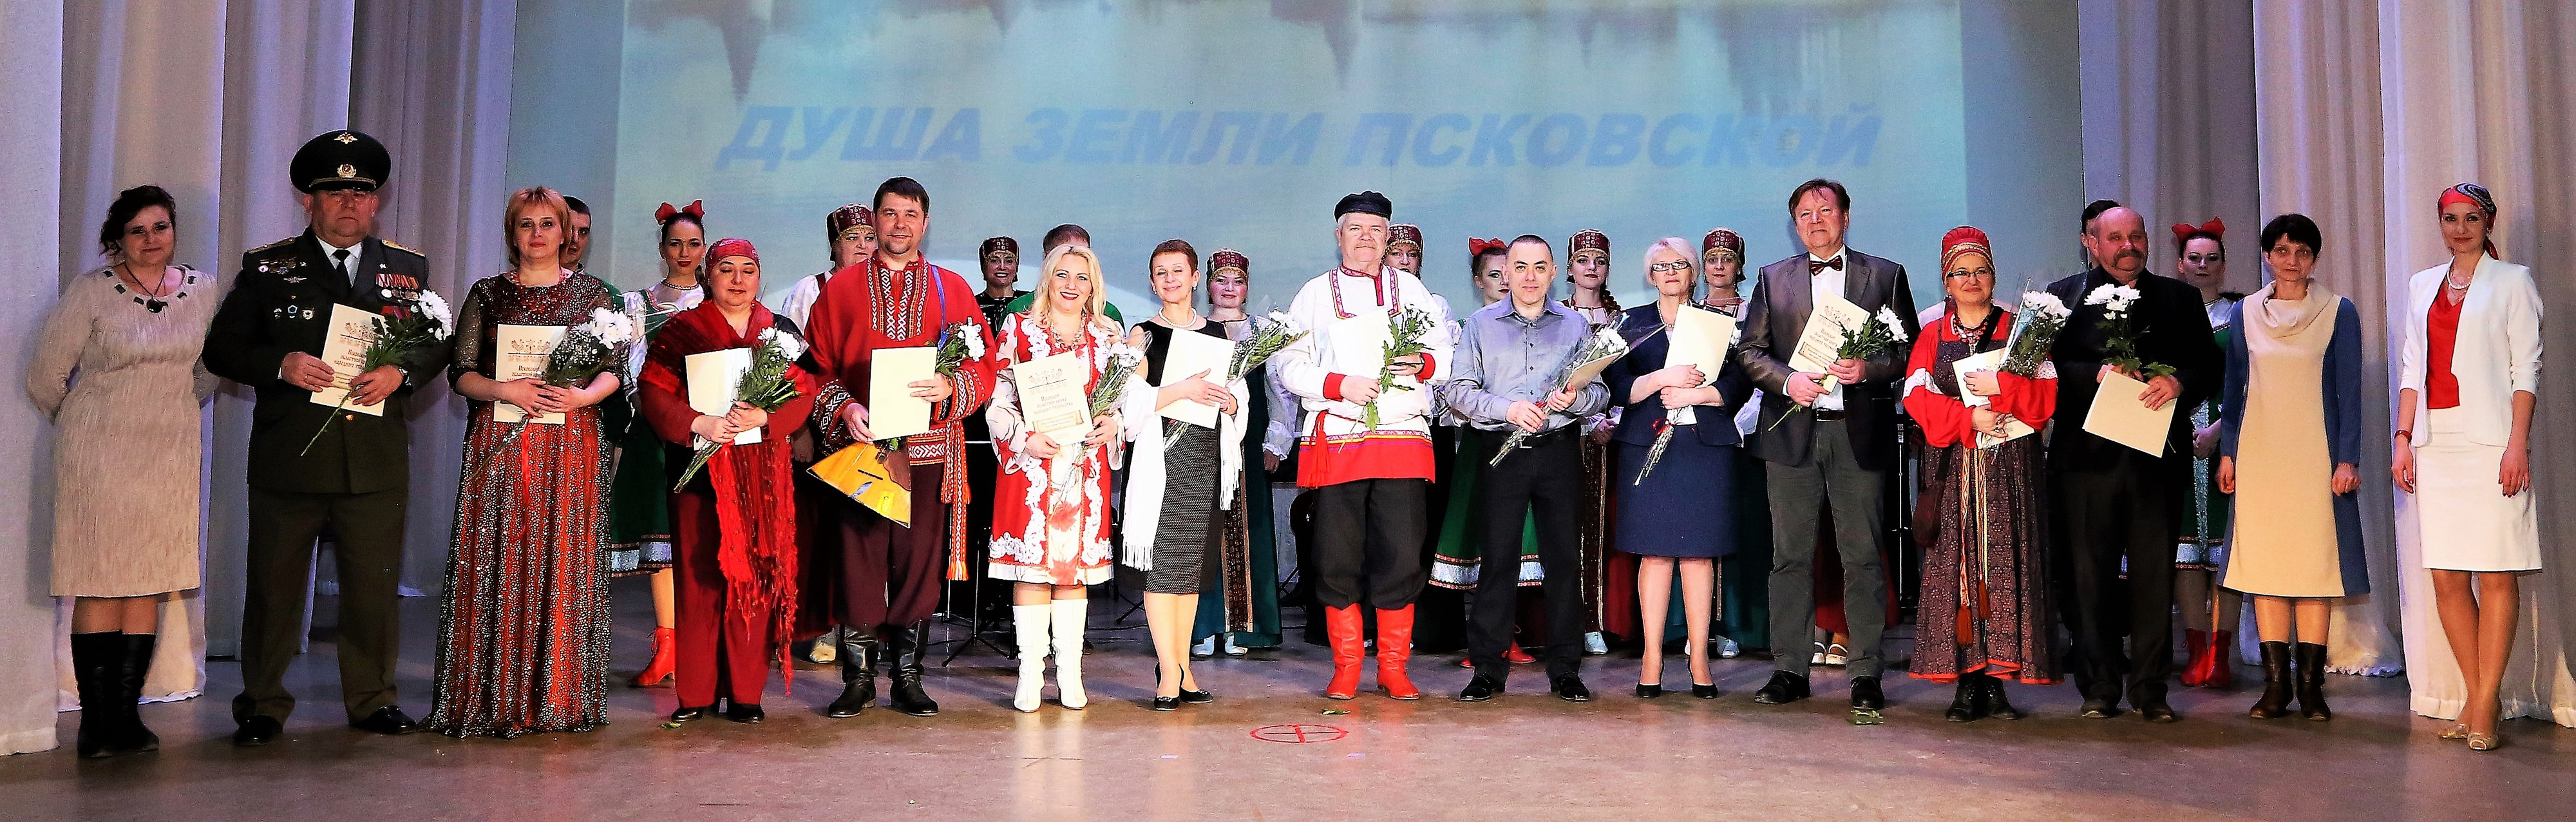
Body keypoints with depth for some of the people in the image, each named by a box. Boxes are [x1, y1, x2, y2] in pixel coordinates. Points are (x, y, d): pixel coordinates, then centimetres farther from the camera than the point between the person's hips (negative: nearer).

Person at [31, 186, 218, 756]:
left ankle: (126, 713, 10)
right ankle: (96, 721, 1)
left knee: (150, 586, 4)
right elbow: (45, 376, 0)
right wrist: (82, 426, 11)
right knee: (101, 586, -4)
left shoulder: (202, 291, 6)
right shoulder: (91, 291, -5)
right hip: (100, 454, -4)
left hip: (170, 456, 4)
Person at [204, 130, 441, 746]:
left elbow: (438, 344, 11)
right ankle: (263, 705, 18)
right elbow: (222, 348, 5)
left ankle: (372, 700, 20)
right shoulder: (266, 267, 6)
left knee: (375, 588, 7)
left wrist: (401, 373, -10)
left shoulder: (408, 268, 11)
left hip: (377, 460, 1)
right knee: (274, 585, 5)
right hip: (288, 460, -1)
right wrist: (281, 365, -13)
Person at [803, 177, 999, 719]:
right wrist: (842, 408, -11)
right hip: (858, 443, 0)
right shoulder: (842, 288, 11)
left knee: (919, 561, 2)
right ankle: (859, 679, 9)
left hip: (928, 449, 0)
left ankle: (908, 678, 12)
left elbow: (984, 366, 5)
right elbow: (816, 366, 7)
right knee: (858, 558, -1)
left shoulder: (951, 288, 11)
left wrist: (950, 387, -15)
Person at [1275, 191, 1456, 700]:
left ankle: (1393, 669, 8)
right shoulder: (1316, 293, 12)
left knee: (1401, 556, -4)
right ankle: (1345, 669, 11)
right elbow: (1290, 366, 5)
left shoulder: (1410, 289, 17)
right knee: (1337, 557, 0)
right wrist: (1339, 384, -10)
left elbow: (1446, 354, 13)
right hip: (1336, 439, -1)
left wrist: (1423, 364, -9)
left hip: (1403, 439, 1)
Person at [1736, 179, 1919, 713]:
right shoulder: (1773, 279, 14)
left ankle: (1866, 674, 6)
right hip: (1792, 433, 2)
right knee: (1791, 556, 4)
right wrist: (1787, 380, -9)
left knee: (1862, 557, 0)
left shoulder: (1886, 276, 9)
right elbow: (1750, 351, 9)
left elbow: (1909, 349, 5)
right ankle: (1789, 669, 11)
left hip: (1860, 434, -1)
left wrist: (1869, 369, -14)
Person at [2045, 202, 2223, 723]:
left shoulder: (2180, 298, 15)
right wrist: (2097, 374, -15)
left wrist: (2178, 382, -12)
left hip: (2159, 458, 1)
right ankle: (2099, 689, 9)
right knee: (2090, 576, 1)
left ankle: (2150, 689, 10)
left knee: (2156, 577, 2)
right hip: (2087, 457, -1)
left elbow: (2209, 365, 8)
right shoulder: (2064, 296, 9)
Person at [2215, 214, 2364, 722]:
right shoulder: (2247, 313, 9)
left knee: (2315, 561, -2)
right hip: (2259, 453, 2)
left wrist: (2348, 459, -7)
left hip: (2315, 455, -2)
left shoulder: (2339, 312, 3)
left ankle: (2311, 685, 3)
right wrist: (2227, 453, 5)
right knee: (2264, 561, 1)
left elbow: (2349, 391, 0)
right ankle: (2275, 684, 5)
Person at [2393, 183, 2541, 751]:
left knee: (2496, 575, -5)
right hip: (2435, 441, 4)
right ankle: (2478, 698, 10)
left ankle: (2485, 707, -2)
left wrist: (2518, 443, -11)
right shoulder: (2422, 287, 17)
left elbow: (2526, 369, -2)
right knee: (2446, 577, 1)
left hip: (2489, 440, -4)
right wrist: (2403, 438, 6)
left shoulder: (2512, 282, 5)